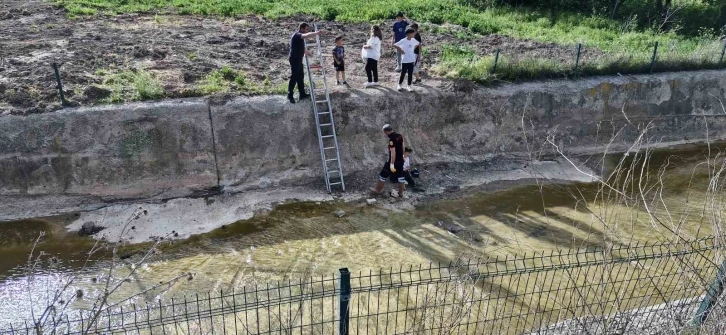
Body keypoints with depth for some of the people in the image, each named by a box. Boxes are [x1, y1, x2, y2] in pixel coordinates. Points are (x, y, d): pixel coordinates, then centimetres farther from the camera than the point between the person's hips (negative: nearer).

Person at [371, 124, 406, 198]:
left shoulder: (391, 139, -24)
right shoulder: (400, 136, 2)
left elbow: (393, 152, -26)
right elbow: (403, 147, 14)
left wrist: (392, 164, -24)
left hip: (393, 161, -8)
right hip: (400, 160, 8)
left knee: (383, 175, 10)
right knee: (400, 176, 15)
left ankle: (378, 190, 25)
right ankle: (400, 193, 23)